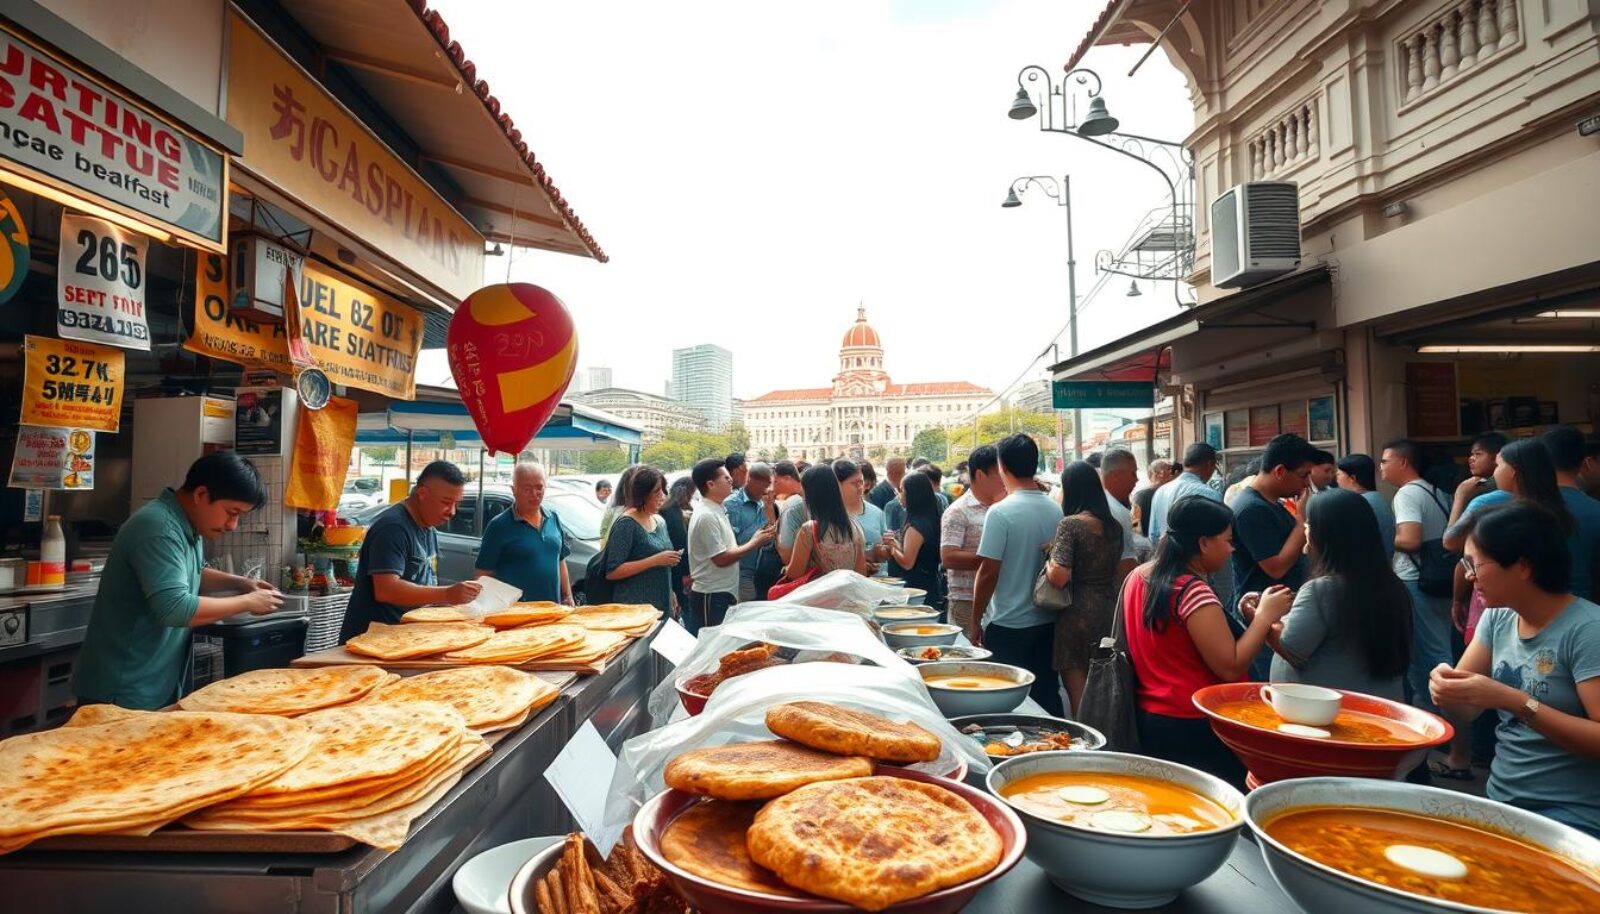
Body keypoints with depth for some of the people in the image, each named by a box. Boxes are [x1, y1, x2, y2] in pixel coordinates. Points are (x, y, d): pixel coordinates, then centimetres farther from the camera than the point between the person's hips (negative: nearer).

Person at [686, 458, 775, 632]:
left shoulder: (718, 511, 11)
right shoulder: (706, 516, -19)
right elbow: (721, 559, -20)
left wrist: (754, 539, 4)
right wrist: (755, 543, -12)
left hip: (723, 593, 9)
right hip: (712, 596, -9)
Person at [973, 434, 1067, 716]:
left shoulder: (1000, 512, -16)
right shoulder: (1055, 510, 1)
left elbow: (989, 571, -16)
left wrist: (976, 619, -5)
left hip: (1008, 626, -5)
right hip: (1047, 621, 6)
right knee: (1047, 697, 15)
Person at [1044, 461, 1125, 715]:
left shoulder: (1070, 524, -14)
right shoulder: (1114, 525, 7)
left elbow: (1059, 577, -23)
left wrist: (1048, 562, -4)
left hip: (1078, 615, -7)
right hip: (1110, 611, 7)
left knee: (1078, 694, 3)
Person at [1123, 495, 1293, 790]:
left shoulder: (1138, 577, 5)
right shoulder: (1193, 591, -21)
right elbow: (1231, 667, -20)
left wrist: (1240, 617, 11)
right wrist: (1265, 615, -11)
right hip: (1193, 728, -9)